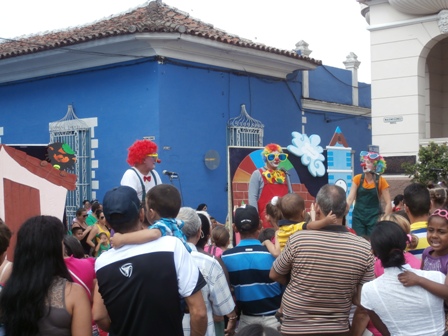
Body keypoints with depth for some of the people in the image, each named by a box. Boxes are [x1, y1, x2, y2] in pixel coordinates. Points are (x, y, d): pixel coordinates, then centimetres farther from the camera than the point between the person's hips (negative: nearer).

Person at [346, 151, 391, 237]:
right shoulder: (357, 179, -2)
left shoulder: (381, 181, -6)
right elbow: (350, 198, -8)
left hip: (374, 217, -2)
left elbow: (388, 203, -4)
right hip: (358, 216, 2)